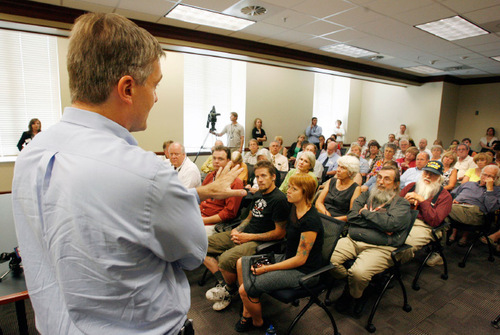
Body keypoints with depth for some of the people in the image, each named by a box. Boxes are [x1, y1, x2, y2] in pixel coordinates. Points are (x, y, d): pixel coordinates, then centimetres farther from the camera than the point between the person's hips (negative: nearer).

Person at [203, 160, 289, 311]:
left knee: (226, 259, -33)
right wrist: (237, 230, 3)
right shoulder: (258, 194, 12)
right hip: (243, 234, 9)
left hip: (261, 241, -9)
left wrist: (249, 237, -15)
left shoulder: (279, 200, -14)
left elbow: (280, 233, -16)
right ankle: (223, 283, -1)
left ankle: (230, 289, -1)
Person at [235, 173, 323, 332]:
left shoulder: (310, 221, -26)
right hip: (287, 258, 9)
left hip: (302, 271, -9)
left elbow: (301, 259, -23)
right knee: (242, 263, 8)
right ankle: (247, 313, 13)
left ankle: (258, 323, 15)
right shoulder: (294, 209, 0)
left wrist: (267, 268, -19)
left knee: (246, 289, -16)